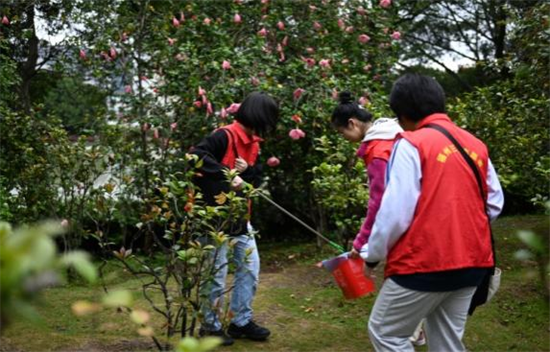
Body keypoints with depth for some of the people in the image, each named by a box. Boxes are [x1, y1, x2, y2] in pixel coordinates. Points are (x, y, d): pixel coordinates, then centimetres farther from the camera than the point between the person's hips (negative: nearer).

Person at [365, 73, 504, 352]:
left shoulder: (411, 144, -11)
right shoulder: (476, 144, 9)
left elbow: (396, 211, -15)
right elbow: (494, 204, 13)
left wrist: (373, 255, -2)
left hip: (424, 263, -7)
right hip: (471, 263, 7)